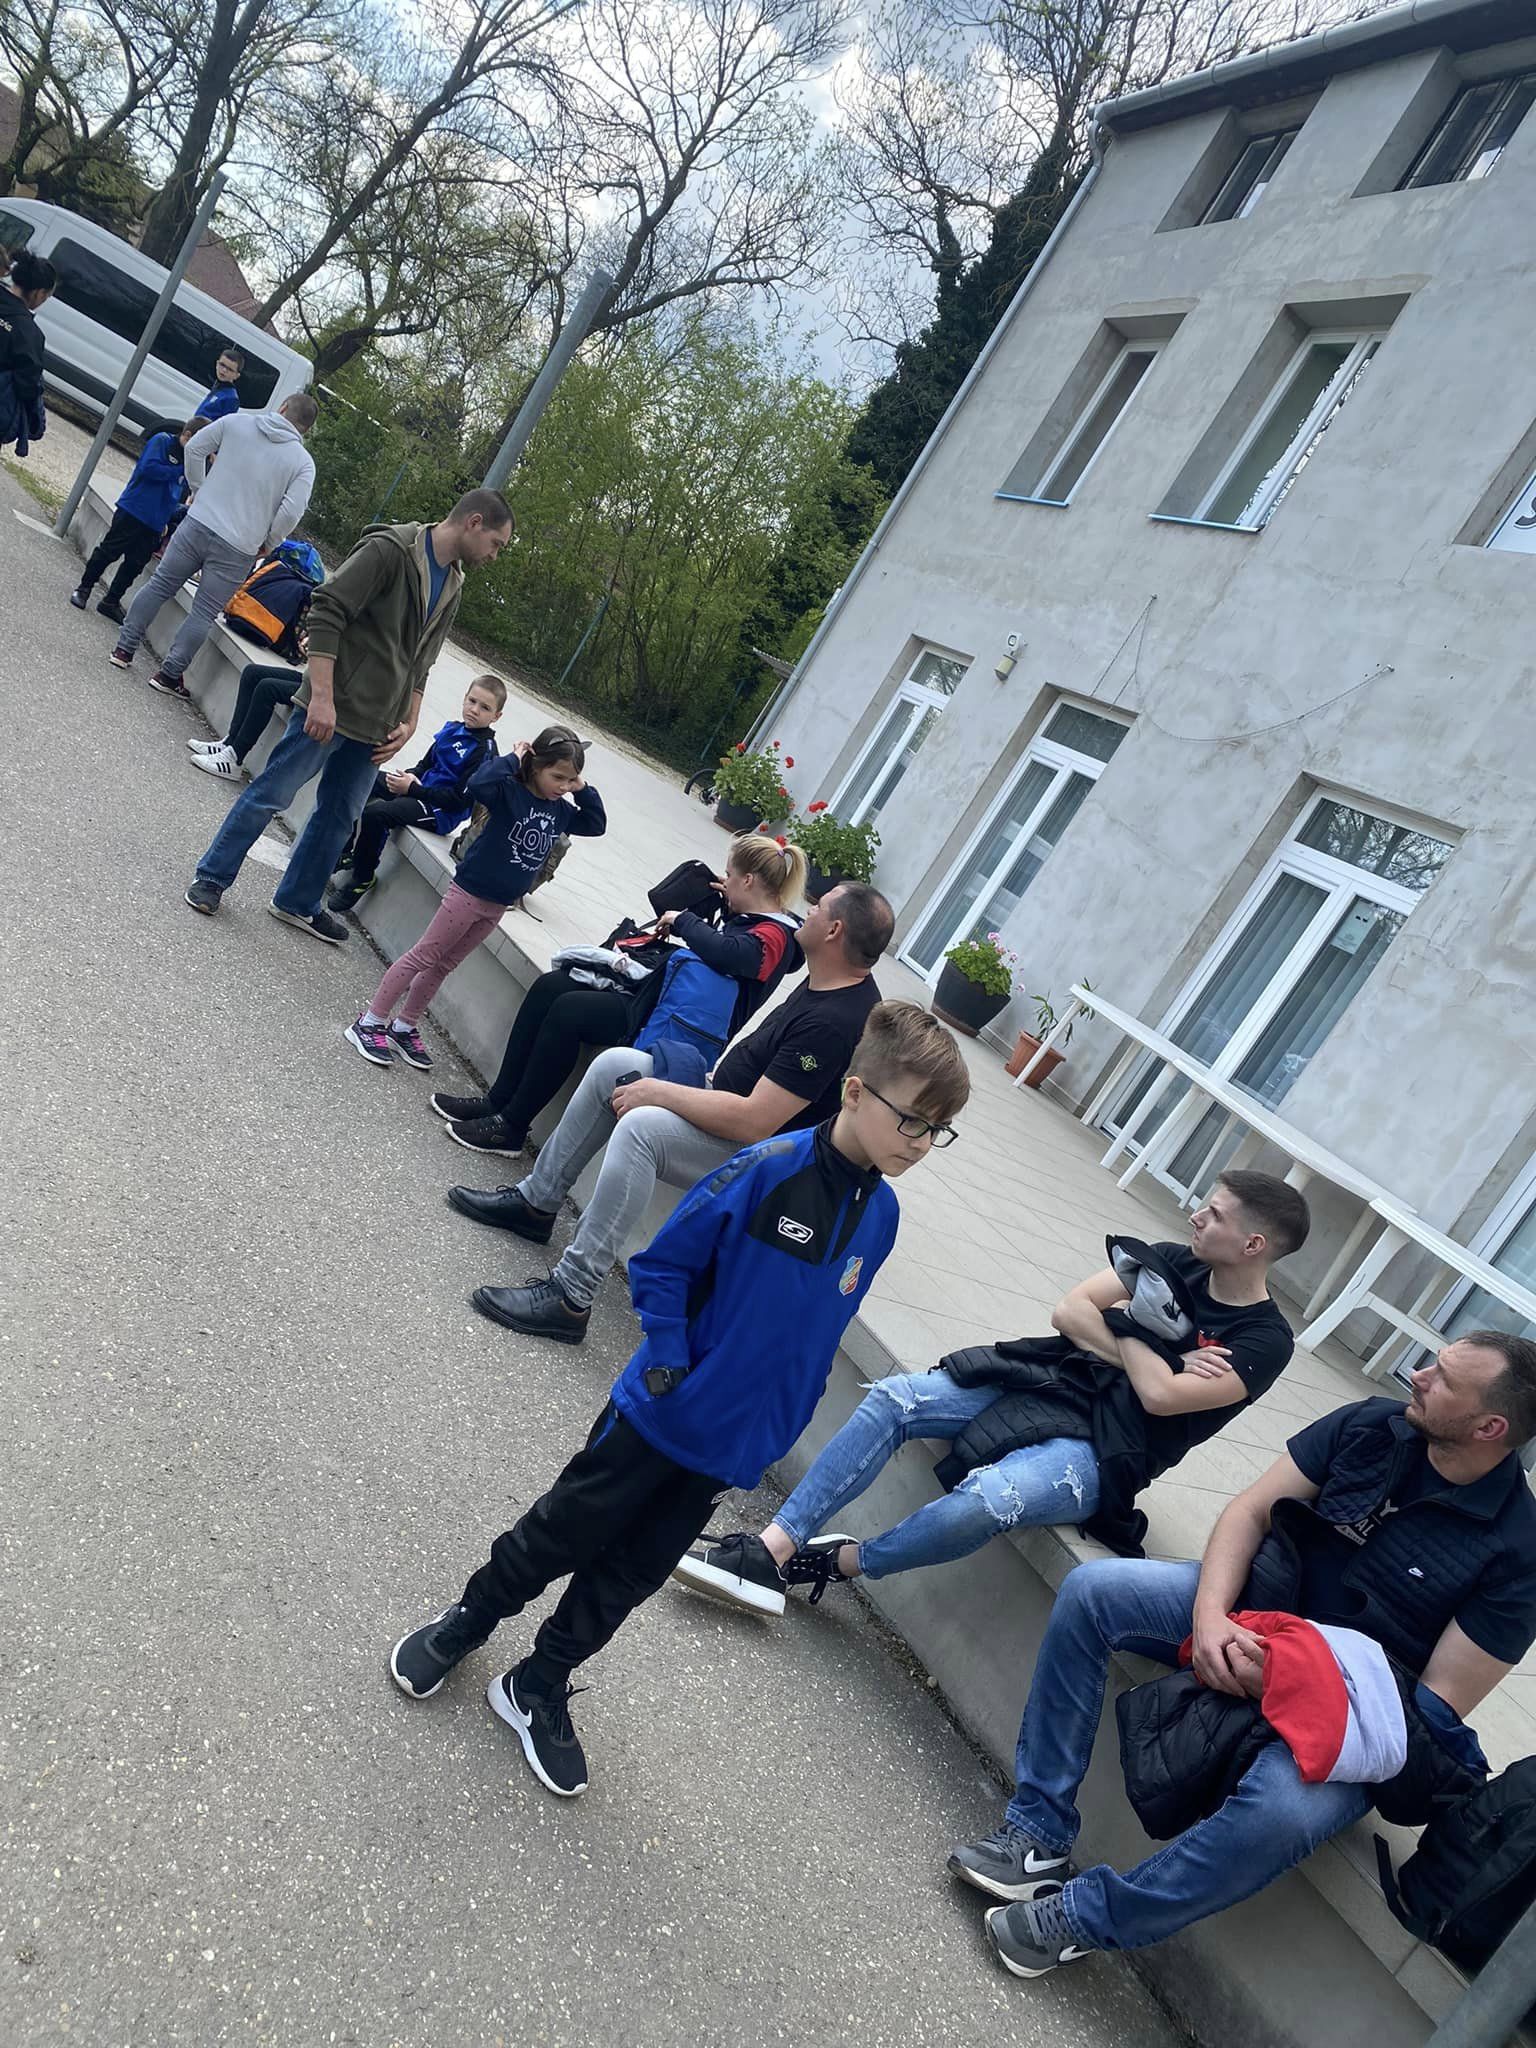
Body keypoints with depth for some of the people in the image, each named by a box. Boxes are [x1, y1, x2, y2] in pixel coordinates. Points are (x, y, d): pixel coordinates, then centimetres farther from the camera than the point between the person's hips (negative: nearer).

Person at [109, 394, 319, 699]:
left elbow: (194, 448, 6)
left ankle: (124, 649, 23)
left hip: (197, 523, 2)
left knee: (159, 586, 16)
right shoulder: (304, 462, -1)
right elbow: (291, 511, -12)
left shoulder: (235, 422, 5)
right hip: (238, 550, -2)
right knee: (204, 614, 8)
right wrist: (269, 543, 4)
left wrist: (198, 490, 20)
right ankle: (169, 673, 11)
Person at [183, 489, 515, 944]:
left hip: (375, 730, 8)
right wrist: (321, 696, -24)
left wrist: (408, 723, 8)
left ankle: (298, 902, 28)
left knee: (339, 816, 14)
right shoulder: (389, 550, -14)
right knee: (271, 794, 1)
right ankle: (211, 878, 17)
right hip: (329, 710, -8)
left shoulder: (451, 587, 12)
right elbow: (326, 612, -19)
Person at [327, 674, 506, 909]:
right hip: (419, 787, 9)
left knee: (375, 813, -26)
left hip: (442, 811, -9)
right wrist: (410, 776, -5)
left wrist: (412, 788, -19)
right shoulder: (453, 729, 6)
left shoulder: (485, 751, -17)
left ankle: (363, 879, -7)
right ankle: (347, 852, 12)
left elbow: (460, 799, -21)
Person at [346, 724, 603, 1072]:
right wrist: (512, 759, -26)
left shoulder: (561, 810, 4)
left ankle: (403, 1028, 26)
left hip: (498, 905, 7)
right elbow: (477, 784, -36)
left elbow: (596, 825, 14)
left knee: (444, 965, 15)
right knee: (424, 956, 0)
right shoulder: (510, 791, -16)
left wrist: (583, 790, 1)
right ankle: (370, 1023, 9)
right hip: (469, 892, -7)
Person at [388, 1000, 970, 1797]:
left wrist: (776, 1432, 7)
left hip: (729, 1445, 5)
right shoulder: (771, 1168, -23)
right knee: (565, 1531, 14)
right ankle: (466, 1621, 41)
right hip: (656, 1412, -5)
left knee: (631, 1574, 17)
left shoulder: (880, 1215, -3)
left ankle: (539, 1688, 37)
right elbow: (662, 1265, -15)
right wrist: (669, 1367, -21)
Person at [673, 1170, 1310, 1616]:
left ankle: (841, 1561, -8)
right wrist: (1149, 1358, -8)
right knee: (891, 1399, -15)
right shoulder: (1173, 1262, 9)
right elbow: (1069, 1309, 3)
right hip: (1046, 1380, 7)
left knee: (985, 1498, -35)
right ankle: (773, 1549, -16)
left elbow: (1159, 1396, -19)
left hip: (1100, 1450, -6)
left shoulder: (1265, 1340, -7)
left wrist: (1126, 1324, -3)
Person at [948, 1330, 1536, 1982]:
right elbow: (1249, 1512, -3)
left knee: (1281, 1809, -36)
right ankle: (1040, 1835, -10)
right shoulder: (1372, 1427, -6)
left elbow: (1440, 1707, -15)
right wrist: (1210, 1614, -21)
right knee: (1092, 1589, -16)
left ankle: (1082, 1918, -12)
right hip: (1252, 1611, 5)